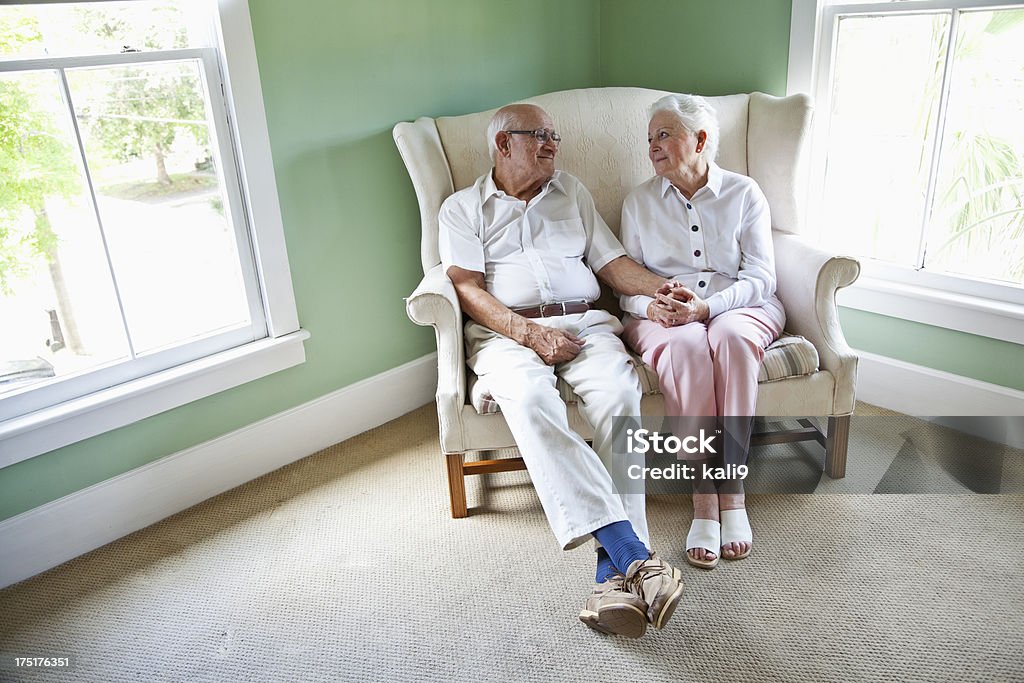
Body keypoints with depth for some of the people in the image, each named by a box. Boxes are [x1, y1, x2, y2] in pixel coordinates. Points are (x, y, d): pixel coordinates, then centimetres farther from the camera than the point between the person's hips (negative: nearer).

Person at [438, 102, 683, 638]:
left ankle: (615, 574, -35)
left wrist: (663, 288, 0)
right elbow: (467, 287, 0)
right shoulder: (462, 208, 14)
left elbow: (612, 262, 20)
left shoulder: (572, 192, 26)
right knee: (528, 400, -36)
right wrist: (529, 332, -15)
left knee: (619, 392, -31)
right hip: (506, 330, -2)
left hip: (583, 322, 3)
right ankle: (633, 554, -41)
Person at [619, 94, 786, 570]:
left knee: (730, 338, -37)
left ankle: (731, 491, -31)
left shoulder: (744, 194, 8)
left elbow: (760, 277, -1)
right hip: (662, 315, 0)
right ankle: (705, 497, -33)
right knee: (686, 347, -36)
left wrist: (706, 306, -20)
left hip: (738, 307, 0)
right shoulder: (638, 202, 13)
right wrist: (651, 304, -16)